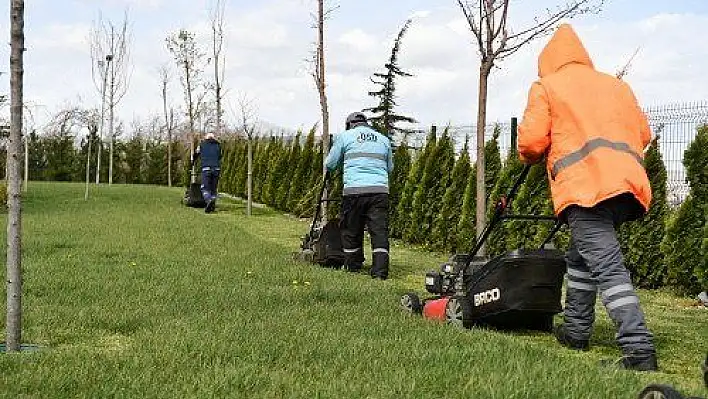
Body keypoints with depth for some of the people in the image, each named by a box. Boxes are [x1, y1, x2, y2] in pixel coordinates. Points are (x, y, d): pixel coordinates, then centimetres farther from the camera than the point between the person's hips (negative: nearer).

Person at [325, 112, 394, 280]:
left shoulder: (344, 136, 10)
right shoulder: (383, 139, 19)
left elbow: (330, 164, 14)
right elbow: (390, 167, 29)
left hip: (354, 189, -2)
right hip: (380, 189, 2)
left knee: (351, 231, 11)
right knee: (379, 230, 0)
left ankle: (352, 267, 21)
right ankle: (380, 271, -7)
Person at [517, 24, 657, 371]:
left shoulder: (546, 86, 12)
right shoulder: (615, 85, 28)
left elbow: (531, 140, 1)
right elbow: (643, 133, 23)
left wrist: (531, 158, 22)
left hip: (584, 185, -6)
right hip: (628, 181, 7)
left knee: (607, 267, -13)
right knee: (580, 255, 22)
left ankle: (638, 348, -23)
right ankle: (576, 330, 26)